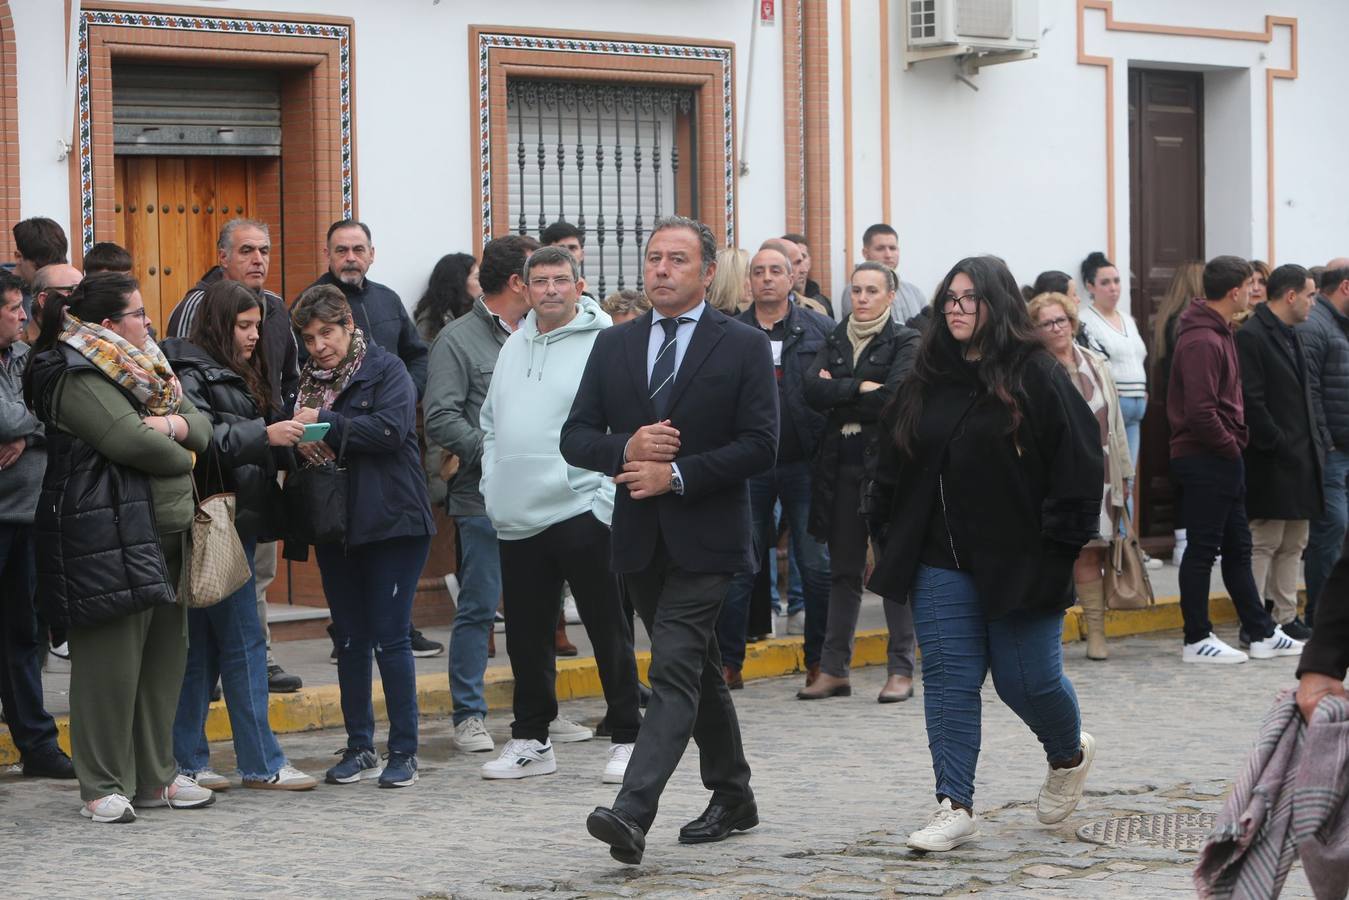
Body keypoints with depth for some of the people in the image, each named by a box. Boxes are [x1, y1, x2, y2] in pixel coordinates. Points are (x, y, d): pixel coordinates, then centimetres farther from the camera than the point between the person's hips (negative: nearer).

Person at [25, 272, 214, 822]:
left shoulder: (143, 371, 18)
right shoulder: (77, 379, -11)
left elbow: (203, 427, 12)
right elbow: (134, 444, -22)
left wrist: (174, 425, -11)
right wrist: (181, 456, -3)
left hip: (163, 537, 9)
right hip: (109, 540, -9)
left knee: (164, 658, 11)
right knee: (111, 663, -6)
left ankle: (156, 776, 20)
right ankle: (102, 787, 1)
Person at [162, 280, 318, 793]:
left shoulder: (237, 376, 19)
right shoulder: (192, 374, -10)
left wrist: (288, 437, 5)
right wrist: (265, 435, -24)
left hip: (238, 523, 9)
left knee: (204, 646, 10)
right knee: (243, 641, -6)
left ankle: (187, 762, 14)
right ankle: (262, 764, -1)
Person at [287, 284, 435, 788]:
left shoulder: (385, 369, -5)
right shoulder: (306, 380, 12)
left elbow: (391, 428, -19)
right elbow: (289, 443, 17)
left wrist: (325, 422, -18)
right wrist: (301, 445, -7)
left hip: (390, 520, -6)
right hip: (334, 524, 6)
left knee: (391, 638, -5)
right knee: (350, 640, 9)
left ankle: (403, 751, 2)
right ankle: (359, 746, 18)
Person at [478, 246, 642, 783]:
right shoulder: (513, 347, 14)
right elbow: (492, 424, 22)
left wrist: (607, 496, -16)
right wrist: (492, 486, 11)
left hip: (580, 512, -7)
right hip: (517, 519, 7)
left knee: (608, 632, 1)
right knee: (526, 634, 12)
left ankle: (627, 739, 9)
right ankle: (530, 741, 23)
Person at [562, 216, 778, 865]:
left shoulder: (744, 347, -2)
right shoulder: (613, 347, 10)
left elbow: (759, 446, -10)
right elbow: (576, 437, 7)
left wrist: (677, 474, -17)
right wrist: (626, 450, -14)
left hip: (705, 540, -5)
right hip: (641, 540, 5)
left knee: (675, 671, -15)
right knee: (698, 670, 16)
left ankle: (632, 814, -25)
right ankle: (732, 799, 30)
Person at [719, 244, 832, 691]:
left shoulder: (820, 330, 4)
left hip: (803, 464, -1)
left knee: (817, 566, 3)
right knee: (737, 566, 2)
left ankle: (820, 660, 14)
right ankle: (728, 662, 9)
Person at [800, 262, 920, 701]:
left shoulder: (905, 341, 0)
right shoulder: (835, 340, 14)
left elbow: (892, 400, -14)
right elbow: (812, 389, -1)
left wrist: (838, 396, -6)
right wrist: (859, 388, -11)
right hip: (841, 465, 5)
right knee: (843, 569, 7)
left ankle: (901, 669, 1)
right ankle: (834, 669, 9)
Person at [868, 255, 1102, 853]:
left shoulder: (1036, 377, -7)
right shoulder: (927, 381, 9)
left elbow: (1077, 461, -8)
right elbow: (892, 462, 15)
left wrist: (1061, 539, -12)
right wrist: (887, 537, 9)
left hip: (1018, 560, -5)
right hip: (941, 562, 5)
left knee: (1028, 679, 2)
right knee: (948, 679, 0)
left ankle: (1070, 754, 34)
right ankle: (955, 807, 2)